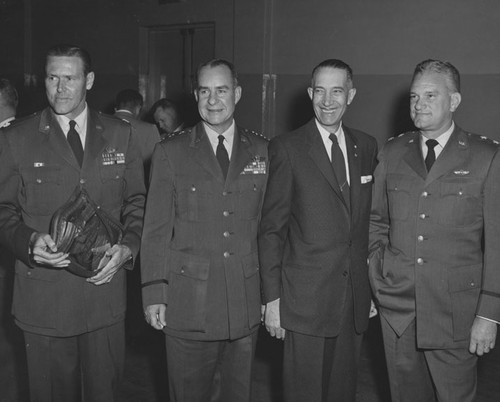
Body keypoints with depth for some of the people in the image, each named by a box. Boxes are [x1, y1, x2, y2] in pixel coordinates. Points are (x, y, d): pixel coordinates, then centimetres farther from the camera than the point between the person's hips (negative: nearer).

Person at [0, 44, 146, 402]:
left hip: (105, 289, 2)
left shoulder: (120, 135, 5)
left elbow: (137, 204, 8)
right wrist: (30, 242, -17)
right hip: (44, 298, -1)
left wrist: (128, 247, -9)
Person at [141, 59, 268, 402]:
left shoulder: (261, 151, 6)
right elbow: (157, 228, 0)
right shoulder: (170, 152, 1)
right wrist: (154, 293, -5)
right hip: (188, 303, -1)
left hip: (246, 303, 2)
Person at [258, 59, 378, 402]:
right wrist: (272, 298, -9)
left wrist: (372, 286, 8)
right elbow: (271, 229, -5)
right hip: (305, 300, -4)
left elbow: (367, 221, 12)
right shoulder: (287, 148, -5)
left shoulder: (367, 146, 9)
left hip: (356, 300, 4)